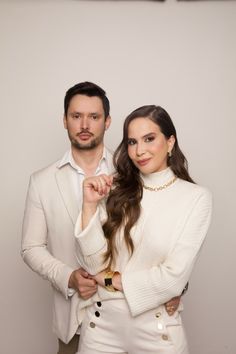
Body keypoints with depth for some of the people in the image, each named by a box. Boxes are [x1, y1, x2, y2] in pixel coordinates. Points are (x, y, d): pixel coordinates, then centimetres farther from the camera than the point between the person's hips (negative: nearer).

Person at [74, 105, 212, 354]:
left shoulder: (196, 198, -10)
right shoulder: (115, 191, -3)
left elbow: (174, 277, -14)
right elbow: (93, 264, -7)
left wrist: (112, 280, -6)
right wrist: (89, 205, -17)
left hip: (156, 327, -2)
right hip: (101, 323, 2)